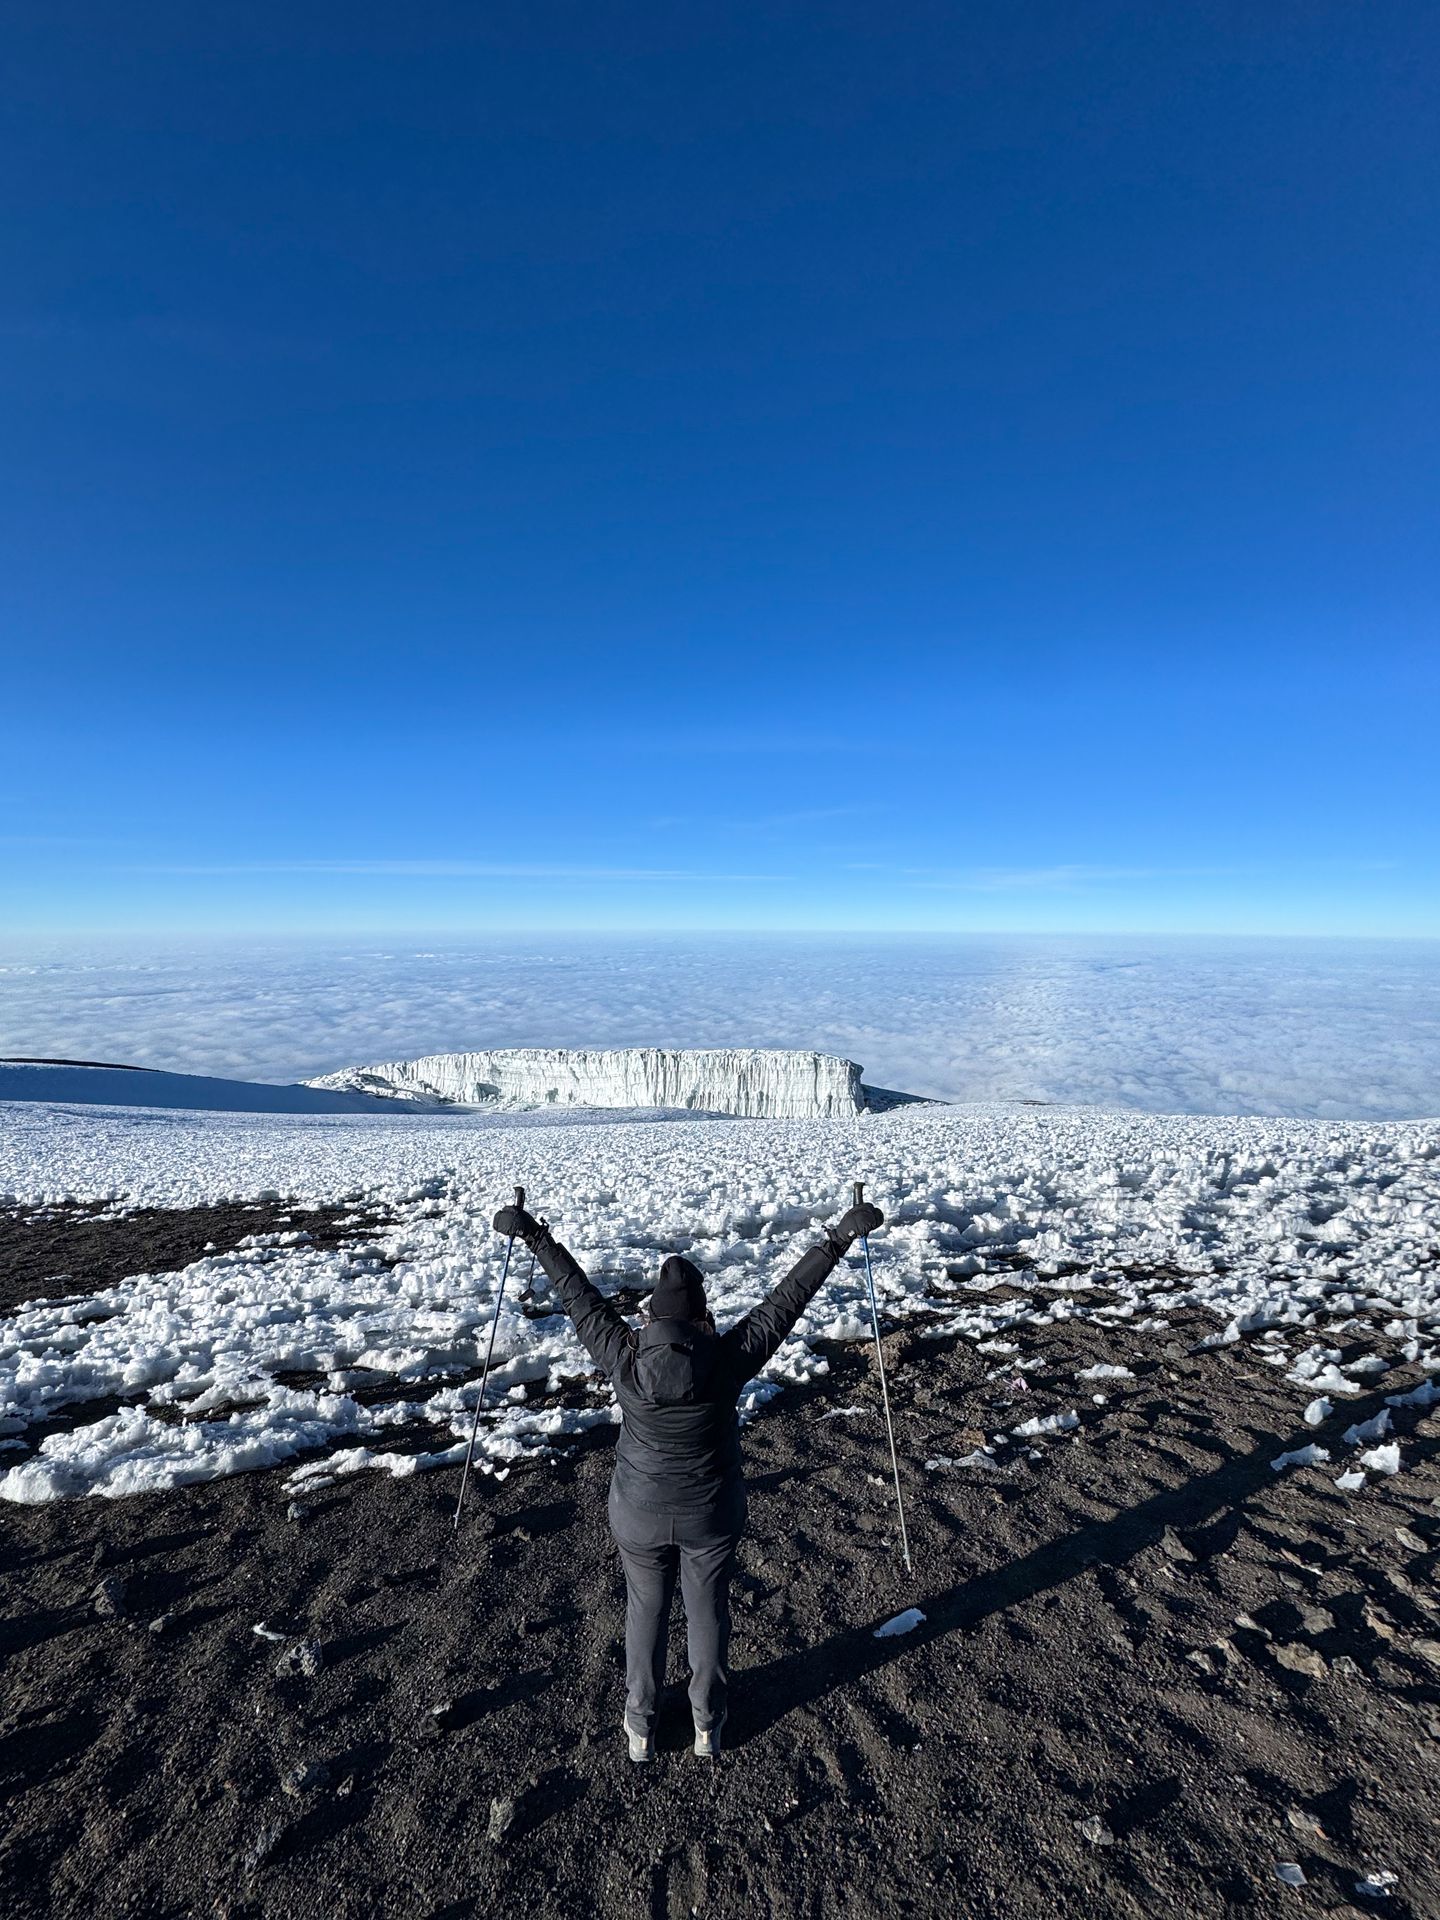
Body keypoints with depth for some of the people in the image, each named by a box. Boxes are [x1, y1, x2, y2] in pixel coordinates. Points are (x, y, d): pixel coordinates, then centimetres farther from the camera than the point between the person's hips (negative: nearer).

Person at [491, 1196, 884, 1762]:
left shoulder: (623, 1358, -22)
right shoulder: (729, 1360, -25)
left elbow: (579, 1296, -15)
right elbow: (787, 1297, -22)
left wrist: (535, 1237, -5)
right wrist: (839, 1240, -17)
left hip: (639, 1513, 1)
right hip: (712, 1516, -1)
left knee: (645, 1613, 24)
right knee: (708, 1612, 23)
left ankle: (640, 1726, 44)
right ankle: (707, 1724, 44)